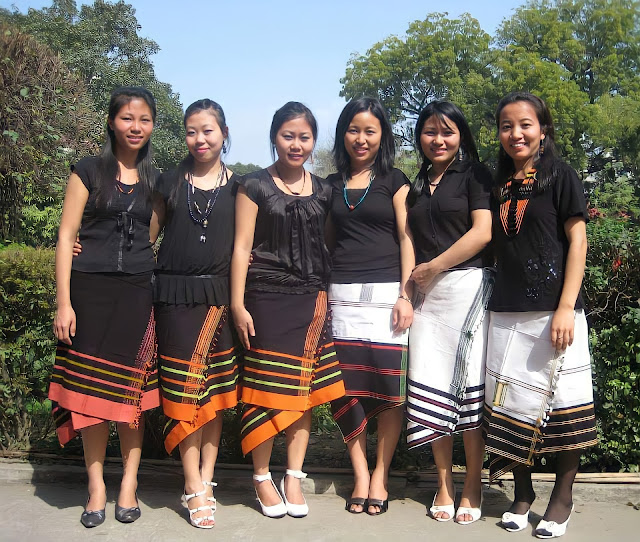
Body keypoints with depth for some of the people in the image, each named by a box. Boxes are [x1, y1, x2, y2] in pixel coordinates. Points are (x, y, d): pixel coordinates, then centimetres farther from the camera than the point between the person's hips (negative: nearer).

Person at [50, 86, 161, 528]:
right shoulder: (89, 171, 2)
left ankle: (129, 482, 16)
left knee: (133, 388, 4)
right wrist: (63, 303, -7)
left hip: (138, 292, 2)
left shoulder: (154, 180, 11)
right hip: (91, 291, -2)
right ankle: (96, 484, 15)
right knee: (92, 389, 1)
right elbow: (66, 237, -2)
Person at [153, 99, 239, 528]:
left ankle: (205, 478, 14)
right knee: (184, 388, -3)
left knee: (216, 388, 4)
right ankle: (195, 486, 1)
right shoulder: (170, 182, 8)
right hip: (176, 294, 0)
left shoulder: (238, 186, 6)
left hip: (219, 295, 0)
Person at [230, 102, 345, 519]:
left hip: (311, 300, 3)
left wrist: (330, 296, 8)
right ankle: (262, 477, 16)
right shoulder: (255, 186, 0)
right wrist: (238, 304, -9)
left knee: (304, 388, 5)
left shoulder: (323, 190, 11)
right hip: (267, 298, -3)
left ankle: (294, 477, 17)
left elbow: (329, 246, 14)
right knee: (267, 388, 1)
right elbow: (242, 247, -3)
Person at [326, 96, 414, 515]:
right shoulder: (331, 185, 15)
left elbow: (406, 238, 1)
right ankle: (360, 474, 11)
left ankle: (381, 475, 9)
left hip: (386, 293, -2)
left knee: (389, 385, -4)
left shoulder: (394, 181, 7)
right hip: (343, 296, 3)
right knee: (348, 388, -1)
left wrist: (405, 295, -8)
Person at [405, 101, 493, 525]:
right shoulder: (417, 186, 19)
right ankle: (444, 483, 12)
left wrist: (434, 266, -7)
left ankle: (473, 486, 7)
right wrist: (412, 282, 6)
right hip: (427, 295, 4)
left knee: (469, 386, -4)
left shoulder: (474, 175, 4)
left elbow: (483, 232, -8)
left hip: (467, 287, -4)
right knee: (432, 387, 1)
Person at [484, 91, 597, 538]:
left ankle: (563, 499, 16)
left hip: (553, 311, -4)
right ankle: (522, 493, 22)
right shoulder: (500, 185, 14)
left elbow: (577, 241, -5)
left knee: (563, 402, 2)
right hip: (506, 313, 5)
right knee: (513, 403, 7)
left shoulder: (560, 176, 0)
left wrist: (566, 308, -13)